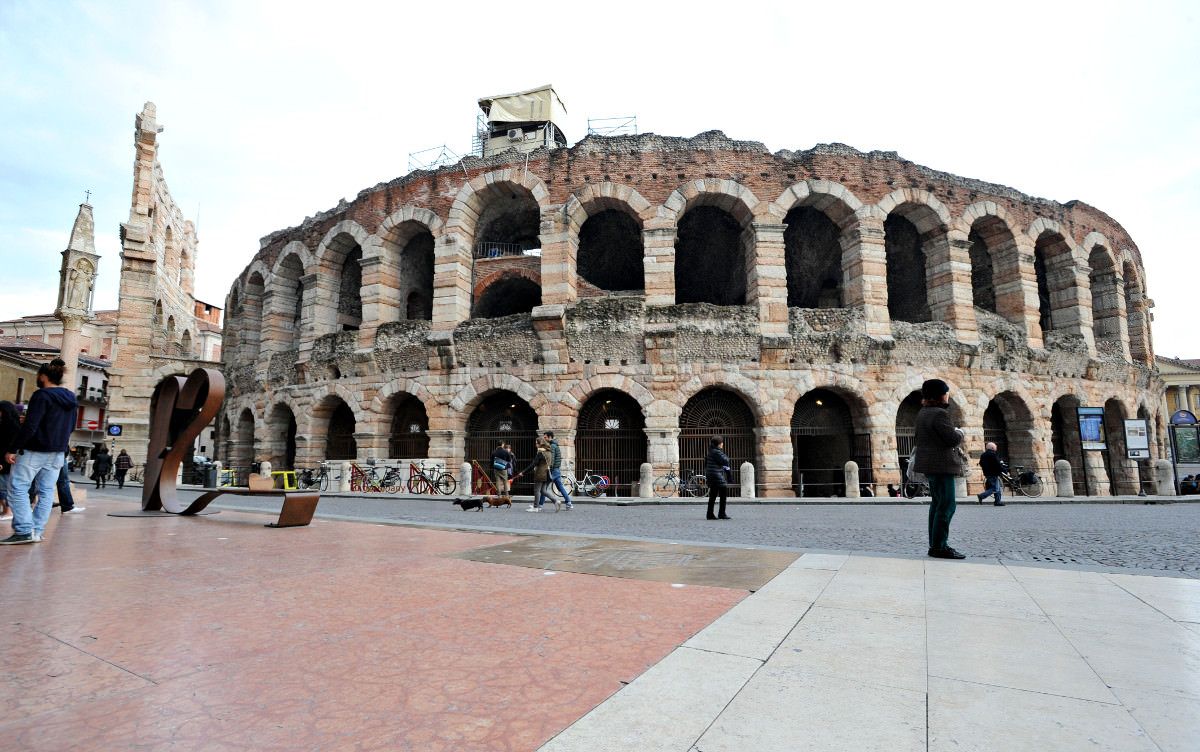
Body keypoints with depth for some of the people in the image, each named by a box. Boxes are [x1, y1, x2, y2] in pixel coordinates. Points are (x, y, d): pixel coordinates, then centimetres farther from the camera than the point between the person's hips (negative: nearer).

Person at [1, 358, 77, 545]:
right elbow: (70, 426, 19)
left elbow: (29, 426, -19)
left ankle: (24, 531, -7)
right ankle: (37, 531, 9)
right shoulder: (70, 398, 10)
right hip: (58, 453, 7)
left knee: (18, 488, 0)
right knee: (46, 491, 8)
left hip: (35, 450, -7)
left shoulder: (42, 395, -14)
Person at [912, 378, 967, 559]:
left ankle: (935, 544, 21)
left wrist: (954, 436, 12)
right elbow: (954, 439, -19)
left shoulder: (923, 413, 12)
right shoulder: (939, 414, -18)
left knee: (937, 504, 16)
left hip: (930, 464, 10)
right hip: (940, 465, -10)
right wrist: (959, 432, 3)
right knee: (947, 505, -7)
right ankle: (939, 547, -5)